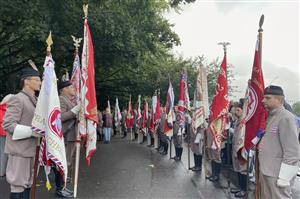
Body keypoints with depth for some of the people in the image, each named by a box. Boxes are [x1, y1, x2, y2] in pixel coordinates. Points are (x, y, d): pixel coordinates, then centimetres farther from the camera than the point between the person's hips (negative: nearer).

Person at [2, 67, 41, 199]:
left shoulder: (34, 100, 14)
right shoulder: (17, 99, -13)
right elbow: (7, 124, -19)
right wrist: (32, 131, -24)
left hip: (30, 149, 9)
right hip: (19, 150, -9)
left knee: (27, 183, 18)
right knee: (18, 184, 1)